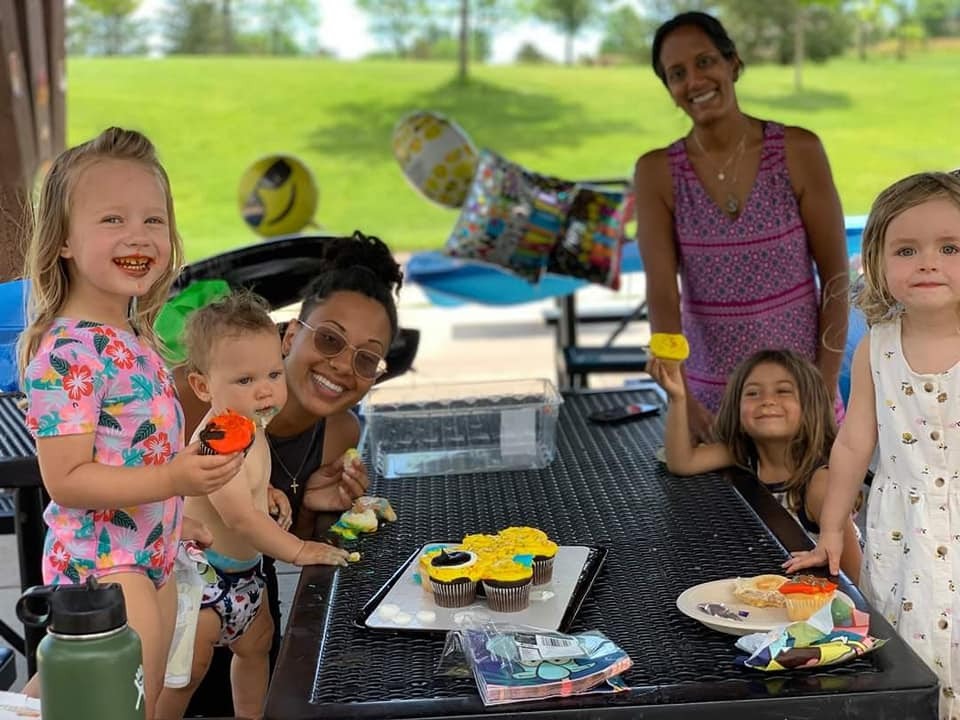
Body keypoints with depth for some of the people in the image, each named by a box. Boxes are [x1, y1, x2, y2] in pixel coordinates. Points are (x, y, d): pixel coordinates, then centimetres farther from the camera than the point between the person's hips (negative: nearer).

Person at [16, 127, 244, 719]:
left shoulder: (135, 336, 7)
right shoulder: (67, 351, -21)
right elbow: (66, 480, -23)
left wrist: (184, 513, 19)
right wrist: (171, 480, -32)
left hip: (154, 558, 9)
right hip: (99, 562, -9)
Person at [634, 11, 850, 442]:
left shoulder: (798, 151, -7)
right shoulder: (657, 172, -6)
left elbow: (835, 276, -4)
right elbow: (661, 294, -13)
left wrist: (825, 388, -10)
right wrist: (683, 402, -24)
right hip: (711, 396, 1)